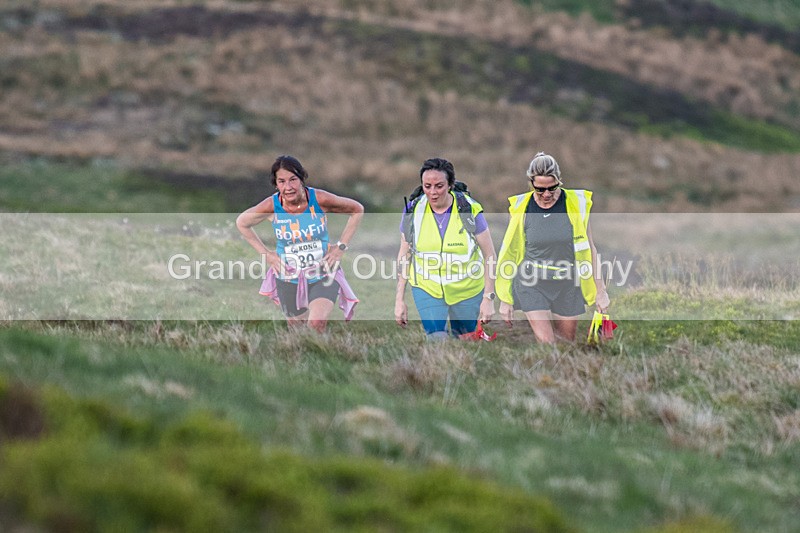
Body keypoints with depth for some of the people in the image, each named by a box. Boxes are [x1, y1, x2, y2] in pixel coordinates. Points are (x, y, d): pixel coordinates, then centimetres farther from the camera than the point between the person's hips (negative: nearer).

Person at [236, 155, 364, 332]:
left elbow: (357, 209, -2)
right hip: (288, 280, 2)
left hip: (323, 276, -2)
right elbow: (242, 223, 5)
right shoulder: (271, 206, -15)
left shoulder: (320, 200, -18)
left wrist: (341, 246, -5)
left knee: (317, 324, -25)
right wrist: (266, 254, 0)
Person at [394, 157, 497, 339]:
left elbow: (489, 255, -7)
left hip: (467, 290, -1)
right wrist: (399, 299, 1)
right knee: (436, 339, -15)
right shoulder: (413, 211, -8)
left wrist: (488, 298, -11)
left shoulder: (470, 211, -15)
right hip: (426, 288, 1)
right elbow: (404, 256, 2)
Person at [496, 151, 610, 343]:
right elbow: (509, 252, 4)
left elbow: (589, 248, 4)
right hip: (531, 284, -1)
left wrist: (600, 291, 4)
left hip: (567, 285, 1)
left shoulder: (576, 203, -5)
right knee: (546, 346, -12)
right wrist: (505, 299, 5)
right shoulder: (521, 208, -5)